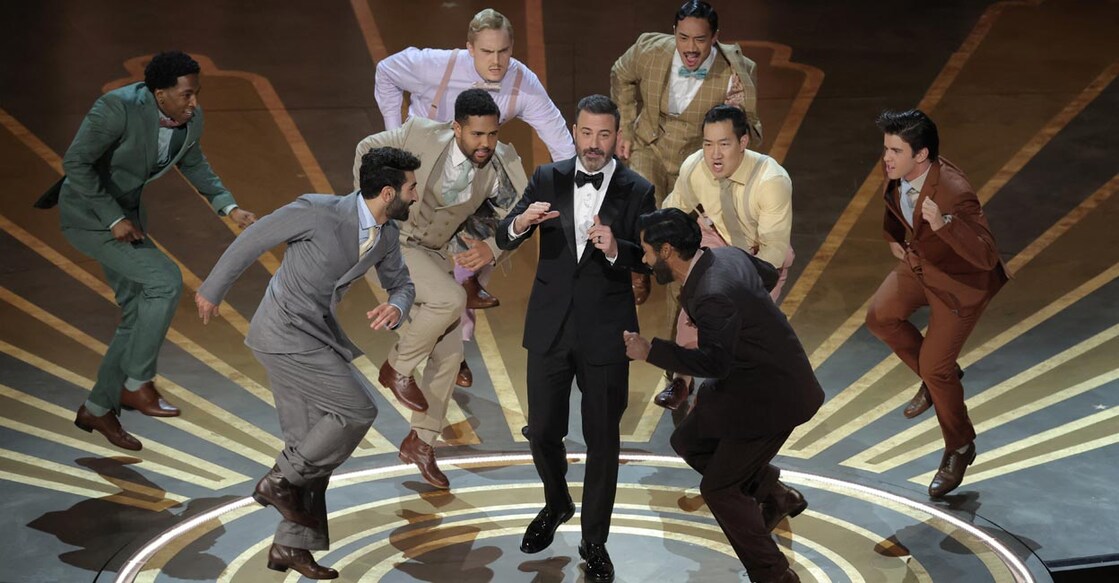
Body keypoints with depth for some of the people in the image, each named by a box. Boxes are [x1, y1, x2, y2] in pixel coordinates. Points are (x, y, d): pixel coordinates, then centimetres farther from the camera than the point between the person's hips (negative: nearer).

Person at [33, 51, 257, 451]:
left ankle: (98, 409, 23)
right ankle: (137, 384, -7)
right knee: (165, 281, -21)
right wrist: (114, 219, -25)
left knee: (139, 317, 9)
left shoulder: (191, 120, -8)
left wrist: (230, 208, 1)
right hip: (89, 213, -8)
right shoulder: (118, 108, -29)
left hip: (127, 213, 8)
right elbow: (75, 163, -26)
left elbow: (193, 165, 12)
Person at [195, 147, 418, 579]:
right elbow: (253, 240, -10)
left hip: (313, 334, 8)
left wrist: (394, 308, -13)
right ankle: (281, 480, 2)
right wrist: (212, 291, 2)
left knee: (311, 444, 9)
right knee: (356, 411, -14)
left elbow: (402, 286, 14)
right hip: (284, 334, -8)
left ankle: (291, 545, 18)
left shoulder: (387, 234, -1)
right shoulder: (318, 211, -22)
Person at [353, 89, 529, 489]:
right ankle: (397, 368, -4)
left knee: (450, 352, 3)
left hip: (439, 254, 5)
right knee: (449, 299, -30)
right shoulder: (421, 136, -24)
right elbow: (368, 148, -6)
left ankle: (421, 441, 19)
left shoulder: (501, 163, -17)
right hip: (392, 242, -5)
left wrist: (492, 247, -28)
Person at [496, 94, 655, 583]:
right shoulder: (548, 179, 0)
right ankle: (556, 505, 41)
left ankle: (594, 542, 20)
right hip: (550, 327, 2)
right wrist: (521, 222, -29)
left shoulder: (637, 191, -5)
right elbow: (504, 239, -6)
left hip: (605, 332, -2)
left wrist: (616, 249, -31)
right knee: (542, 431, 12)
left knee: (602, 440, 6)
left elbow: (650, 260, -10)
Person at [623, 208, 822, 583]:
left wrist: (650, 352, -22)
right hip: (748, 380, 10)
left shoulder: (712, 297, -31)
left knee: (719, 489, 0)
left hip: (773, 396, -10)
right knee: (688, 442, 19)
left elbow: (715, 362, -26)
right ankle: (774, 495, 30)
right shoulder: (726, 256, -2)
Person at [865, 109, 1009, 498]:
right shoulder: (894, 169, -15)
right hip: (918, 263, 8)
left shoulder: (956, 193, -39)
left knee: (935, 368, -3)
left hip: (960, 281, -7)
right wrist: (892, 237, 16)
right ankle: (939, 375, 24)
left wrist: (943, 224, -54)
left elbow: (987, 257, -41)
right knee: (880, 318, 1)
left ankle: (959, 449, 21)